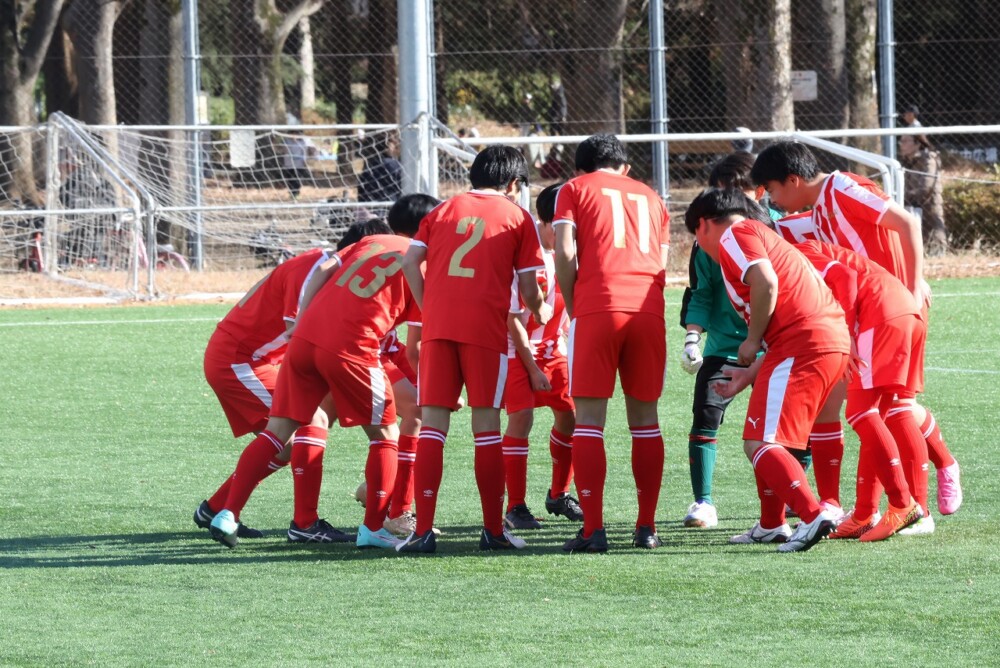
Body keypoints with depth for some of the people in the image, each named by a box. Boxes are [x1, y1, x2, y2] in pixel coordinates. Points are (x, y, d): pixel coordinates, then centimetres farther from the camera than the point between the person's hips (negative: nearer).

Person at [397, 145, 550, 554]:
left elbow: (410, 263, 7)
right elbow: (528, 286, 8)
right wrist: (540, 313, 28)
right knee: (486, 425, 3)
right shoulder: (516, 217, 10)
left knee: (432, 424, 1)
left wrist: (428, 308, 14)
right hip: (486, 327, -2)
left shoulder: (442, 211, 18)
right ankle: (494, 531, 6)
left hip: (437, 325, 2)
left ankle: (423, 531, -6)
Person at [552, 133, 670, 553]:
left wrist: (572, 309, 8)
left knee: (589, 418, -1)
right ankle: (647, 527, 12)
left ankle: (593, 530, -9)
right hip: (648, 310, 3)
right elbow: (660, 265, 18)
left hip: (597, 309, -3)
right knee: (644, 416, 12)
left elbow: (565, 254, -1)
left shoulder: (574, 189, 13)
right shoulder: (649, 197, 24)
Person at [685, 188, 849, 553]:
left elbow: (766, 282, -19)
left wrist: (753, 341, -7)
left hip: (801, 345, -10)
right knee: (768, 439, 24)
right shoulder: (763, 237, 31)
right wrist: (749, 375, 38)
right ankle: (772, 526, 31)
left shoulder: (734, 236, 1)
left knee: (760, 444, -12)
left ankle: (813, 516, -26)